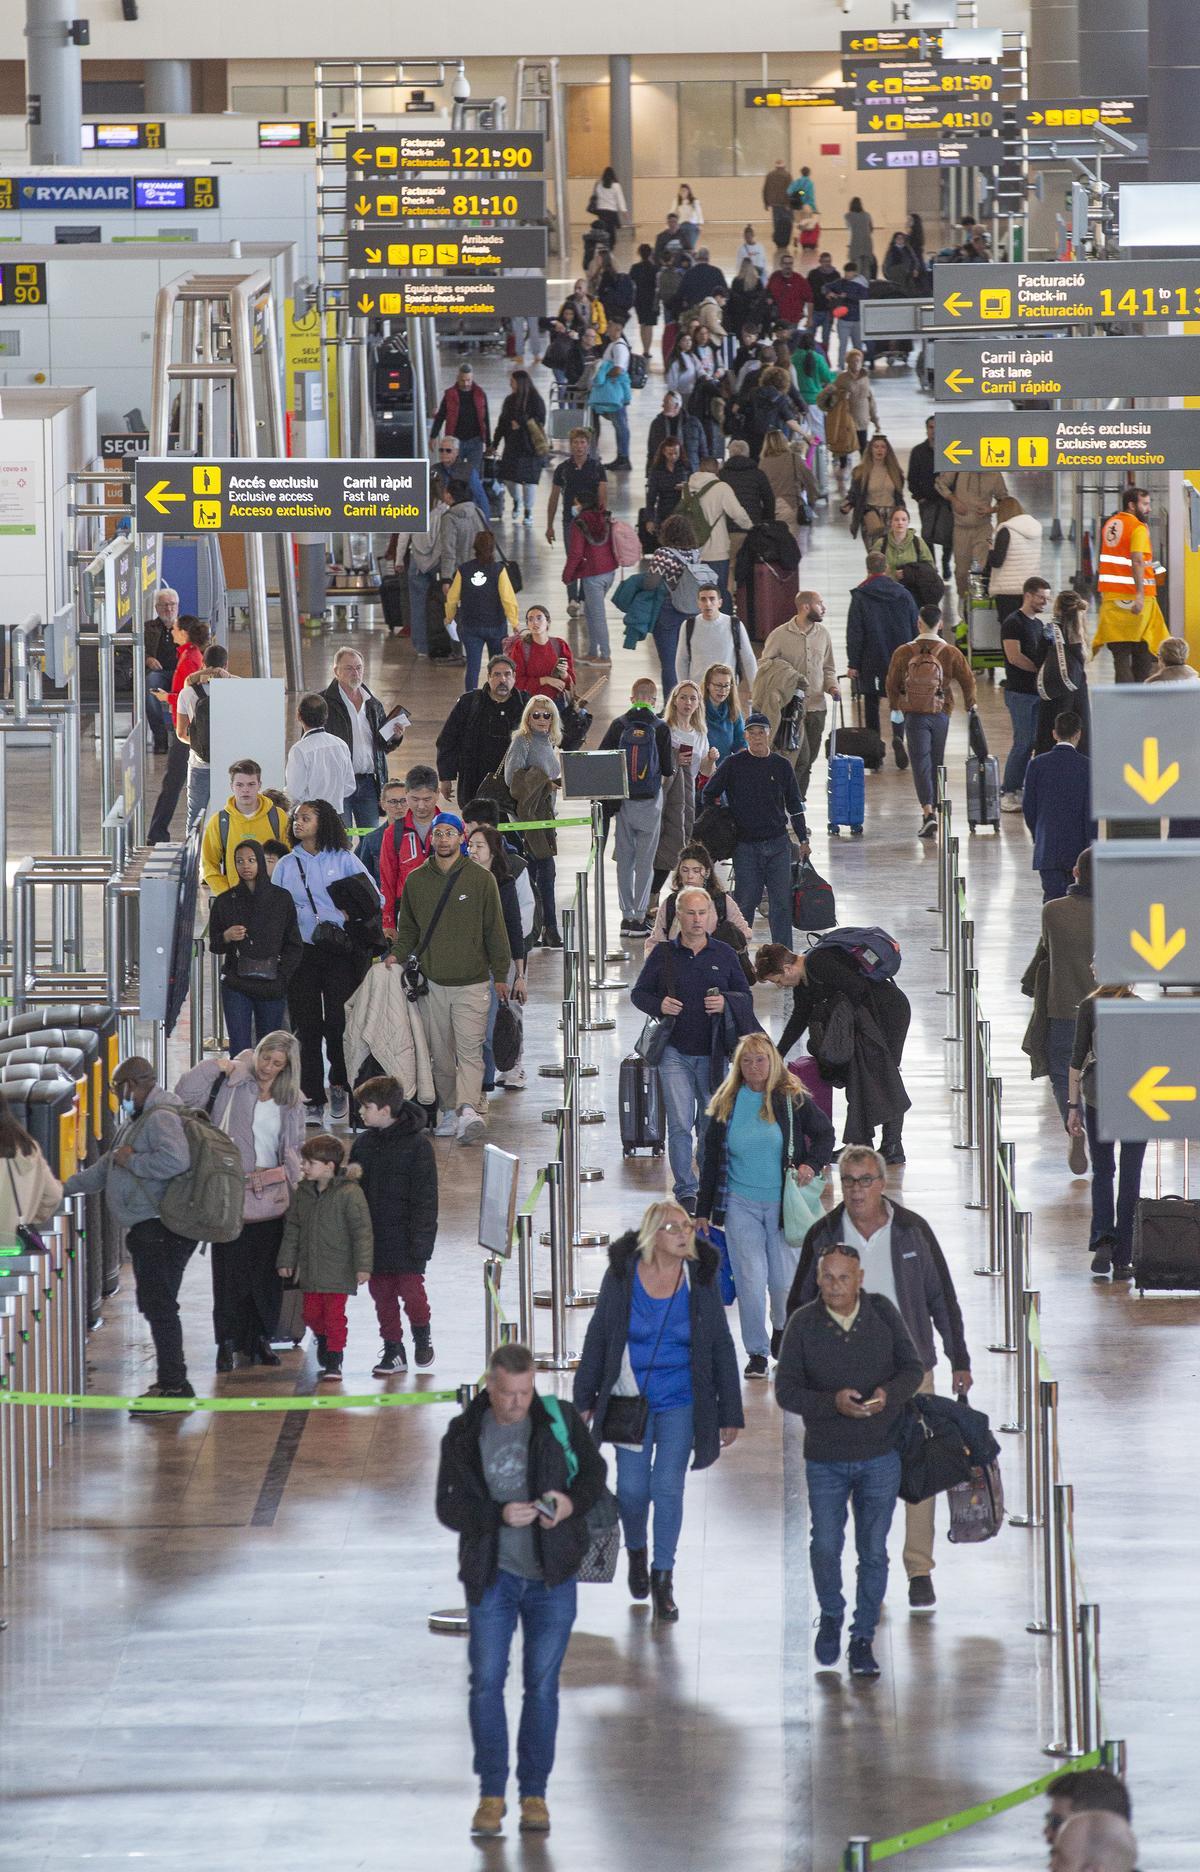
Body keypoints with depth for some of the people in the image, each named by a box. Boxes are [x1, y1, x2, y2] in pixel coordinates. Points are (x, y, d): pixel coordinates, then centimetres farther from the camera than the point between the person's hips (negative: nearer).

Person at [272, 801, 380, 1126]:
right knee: (308, 1026, -1)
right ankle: (313, 1101, 4)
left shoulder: (343, 860, 6)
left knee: (339, 1022, -9)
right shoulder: (286, 865, 12)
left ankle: (340, 1085, 13)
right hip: (301, 951, 2)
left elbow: (374, 899, 6)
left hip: (340, 950, -2)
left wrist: (349, 914, -10)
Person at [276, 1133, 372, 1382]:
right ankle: (324, 1342, 38)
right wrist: (286, 1260, 12)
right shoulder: (302, 1192, 5)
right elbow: (292, 1228, 13)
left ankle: (333, 1362, 5)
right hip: (310, 1267, 6)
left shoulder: (349, 1193, -15)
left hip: (338, 1269, -6)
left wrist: (363, 1266, -18)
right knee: (311, 1314, 11)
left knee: (334, 1315, -3)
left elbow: (362, 1231, -15)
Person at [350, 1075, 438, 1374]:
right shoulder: (364, 1143, 8)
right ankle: (393, 1351, 16)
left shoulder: (416, 1144, -9)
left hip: (404, 1234, -5)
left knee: (410, 1288, -5)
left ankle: (422, 1336, 21)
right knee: (381, 1293, 7)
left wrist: (420, 1238, -13)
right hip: (373, 1235, 5)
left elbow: (425, 1195, -9)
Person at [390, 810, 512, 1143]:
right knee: (441, 1053, 6)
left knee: (469, 1050, -14)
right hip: (431, 979, 3)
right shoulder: (416, 880, 8)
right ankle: (450, 1111, 14)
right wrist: (399, 954, -2)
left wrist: (500, 975, 4)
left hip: (472, 981, -3)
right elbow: (408, 927, 17)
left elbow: (494, 929, 4)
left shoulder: (480, 879, 0)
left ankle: (469, 1109, -26)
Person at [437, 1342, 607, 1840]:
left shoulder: (560, 1421, -4)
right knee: (486, 1681, -2)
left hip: (552, 1576, 0)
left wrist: (571, 1503, -14)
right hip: (491, 1575, 0)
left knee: (542, 1685, 4)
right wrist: (500, 1515, -24)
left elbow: (594, 1472, 8)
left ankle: (534, 1794, 13)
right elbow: (449, 1506, -7)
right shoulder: (464, 1436, -5)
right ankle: (491, 1793, 7)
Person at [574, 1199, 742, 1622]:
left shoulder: (700, 1279, -7)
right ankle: (636, 1551, 33)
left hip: (680, 1401, 0)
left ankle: (663, 1579, 12)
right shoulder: (622, 1275, -8)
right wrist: (584, 1400, 3)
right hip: (630, 1398, 0)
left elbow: (721, 1348, -1)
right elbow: (597, 1338, 1)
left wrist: (730, 1415, 0)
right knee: (632, 1487, 1)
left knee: (668, 1487, -3)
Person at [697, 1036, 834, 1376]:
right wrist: (703, 1211, 8)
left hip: (784, 1204, -1)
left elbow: (824, 1134, 10)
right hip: (740, 1204, 1)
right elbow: (711, 1159, 8)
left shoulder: (793, 1100, -2)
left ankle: (782, 1329, 33)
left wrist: (812, 1164, -9)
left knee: (784, 1280, 2)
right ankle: (756, 1352, 9)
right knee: (749, 1281, -4)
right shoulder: (726, 1105, 2)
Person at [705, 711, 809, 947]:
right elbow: (709, 794, 10)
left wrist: (803, 839, 12)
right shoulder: (733, 765, 0)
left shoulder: (782, 766, 7)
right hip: (745, 845, -2)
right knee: (746, 901, -2)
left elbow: (794, 805, 15)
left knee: (781, 901, -2)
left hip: (778, 843, 2)